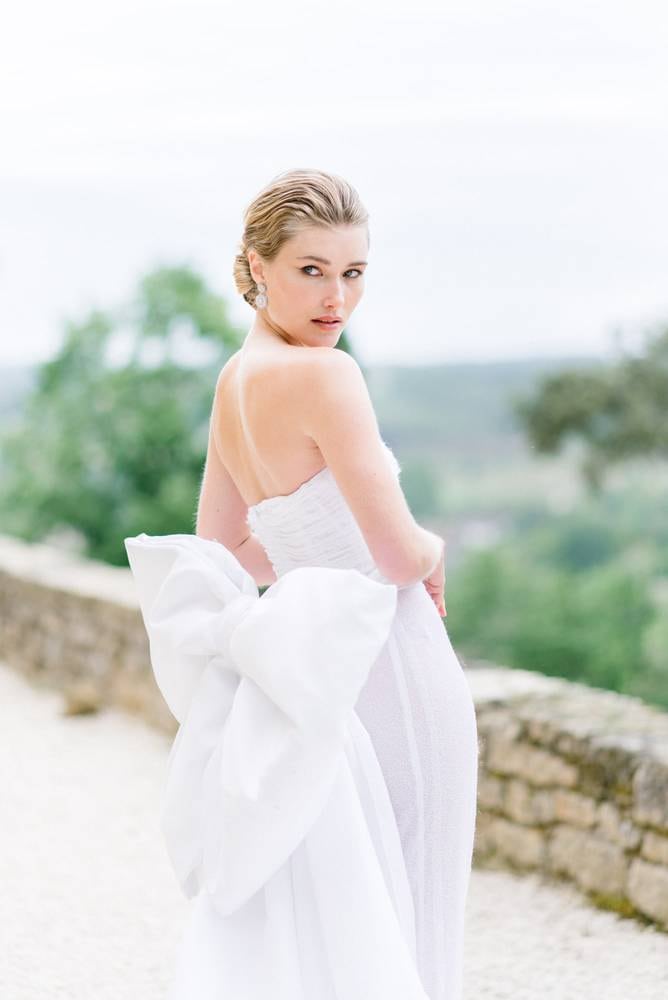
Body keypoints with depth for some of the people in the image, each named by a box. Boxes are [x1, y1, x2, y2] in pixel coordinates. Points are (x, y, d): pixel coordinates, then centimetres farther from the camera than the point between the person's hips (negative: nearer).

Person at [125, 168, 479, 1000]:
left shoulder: (232, 381, 8)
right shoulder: (324, 374, -18)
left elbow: (222, 548, 19)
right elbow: (399, 554, -21)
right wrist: (435, 551, 0)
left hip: (310, 660, 8)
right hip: (391, 676, -8)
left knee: (304, 924, 18)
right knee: (395, 923, 5)